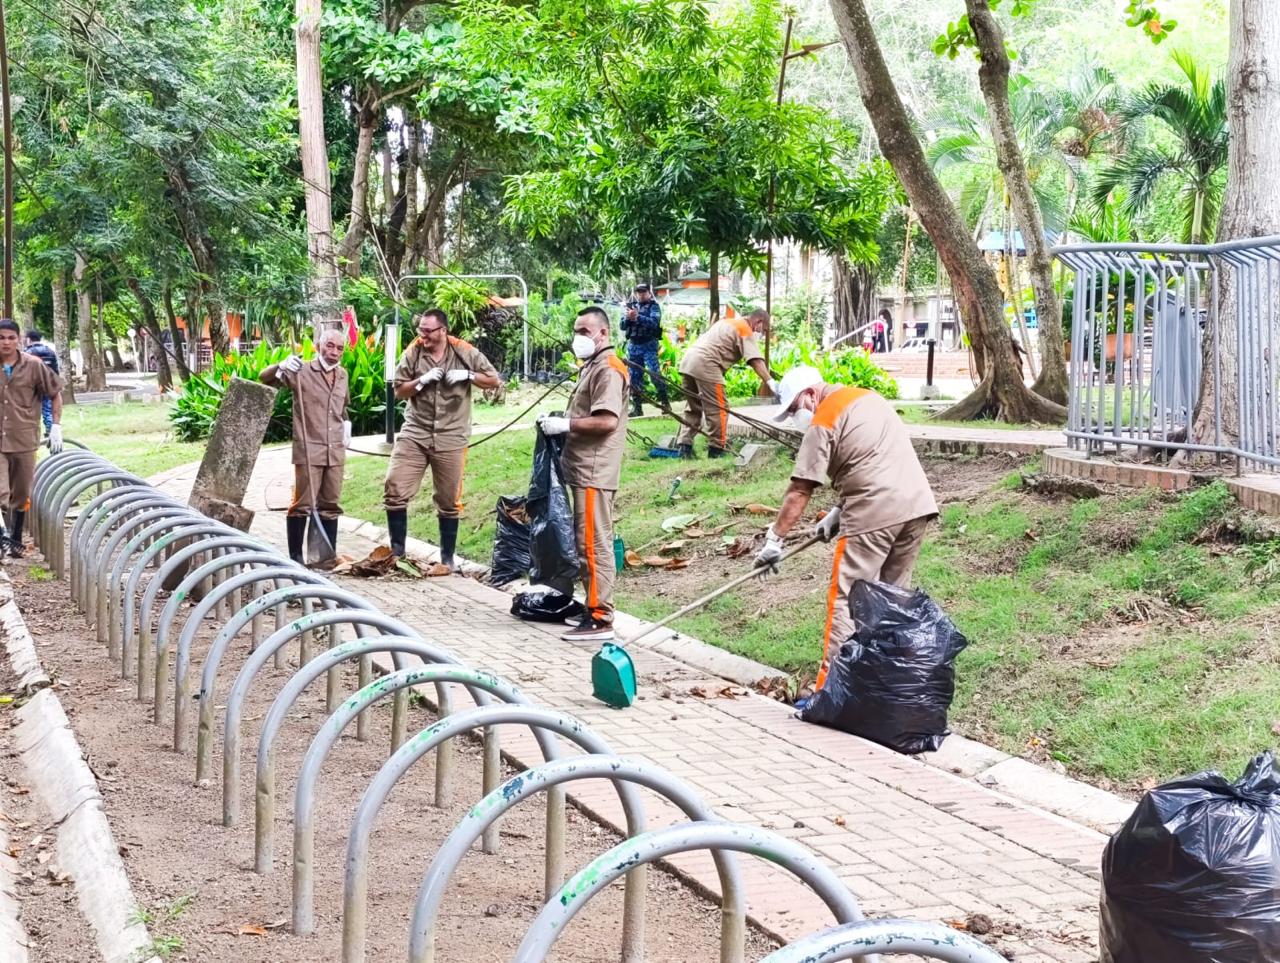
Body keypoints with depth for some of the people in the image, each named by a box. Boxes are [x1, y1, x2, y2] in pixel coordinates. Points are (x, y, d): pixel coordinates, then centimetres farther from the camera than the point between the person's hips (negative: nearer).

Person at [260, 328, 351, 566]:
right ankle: (295, 556, 5)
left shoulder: (342, 375, 13)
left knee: (330, 504, 11)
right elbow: (265, 378, -10)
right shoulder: (302, 372, -5)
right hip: (308, 449, -6)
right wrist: (281, 367, -29)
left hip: (336, 450, 6)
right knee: (302, 503, -2)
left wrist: (347, 424, 14)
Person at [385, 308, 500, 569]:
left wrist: (467, 375, -12)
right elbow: (399, 392, 2)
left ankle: (447, 556, 20)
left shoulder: (465, 353, -2)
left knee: (448, 502, 8)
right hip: (414, 434, 1)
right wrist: (422, 380, -15)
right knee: (394, 491, -8)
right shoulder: (412, 353, 0)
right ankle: (397, 550, 6)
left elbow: (495, 381, 3)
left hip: (451, 438, -1)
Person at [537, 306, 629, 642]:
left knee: (594, 545, -10)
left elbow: (607, 421, -23)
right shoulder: (592, 366, 20)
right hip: (584, 469, 11)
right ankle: (593, 609, 21)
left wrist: (565, 424, -17)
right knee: (588, 544, 14)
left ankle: (600, 621, -8)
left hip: (594, 472, -11)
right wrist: (561, 419, 12)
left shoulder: (608, 369, -13)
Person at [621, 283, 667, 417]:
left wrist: (637, 317, -26)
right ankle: (637, 407, 11)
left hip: (649, 344, -4)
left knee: (654, 372, -15)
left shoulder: (653, 306, 1)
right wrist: (627, 318, -12)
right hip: (633, 345, 4)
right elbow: (623, 326, 9)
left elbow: (654, 322, -17)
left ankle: (664, 401, -5)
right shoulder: (631, 306, 13)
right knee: (635, 376, 5)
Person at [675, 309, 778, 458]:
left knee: (693, 407, 17)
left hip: (687, 360, 9)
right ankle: (717, 450, 1)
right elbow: (756, 360, -13)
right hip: (706, 365, -9)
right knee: (718, 408, -2)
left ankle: (684, 446, 13)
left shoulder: (727, 322, 27)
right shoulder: (746, 330, -1)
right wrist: (770, 382, -20)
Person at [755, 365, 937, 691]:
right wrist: (840, 512, 19)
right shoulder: (868, 397, 21)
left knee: (846, 599, -5)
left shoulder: (823, 423, -4)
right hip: (917, 504, 8)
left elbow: (799, 492, -6)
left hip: (875, 515, -8)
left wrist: (774, 539, -2)